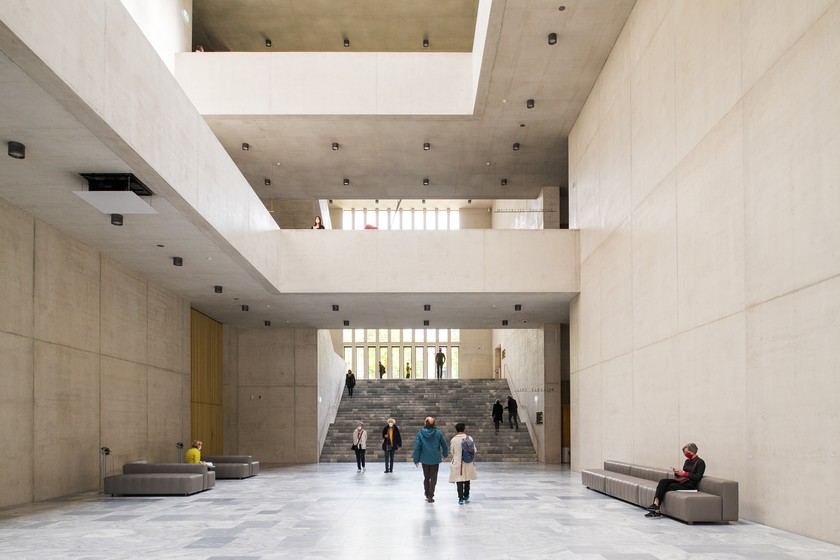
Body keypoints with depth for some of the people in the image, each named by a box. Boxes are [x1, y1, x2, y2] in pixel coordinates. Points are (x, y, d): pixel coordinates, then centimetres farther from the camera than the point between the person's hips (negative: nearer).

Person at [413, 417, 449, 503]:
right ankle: (430, 496, 3)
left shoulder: (420, 433, -9)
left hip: (425, 459, 1)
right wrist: (445, 454, 19)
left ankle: (427, 495, 24)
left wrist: (416, 460, -1)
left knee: (426, 478, 17)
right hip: (435, 459, -1)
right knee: (433, 478, 8)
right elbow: (444, 445, 0)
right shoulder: (438, 433, -8)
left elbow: (417, 447, -9)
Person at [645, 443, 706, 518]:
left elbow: (698, 478, -12)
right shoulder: (687, 461, 20)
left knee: (668, 486, -24)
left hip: (689, 485, -7)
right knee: (663, 481, -20)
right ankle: (656, 503, -33)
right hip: (680, 480, 7)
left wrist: (685, 473, -18)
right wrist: (677, 472, -3)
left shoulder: (700, 462, -3)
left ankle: (656, 507, -20)